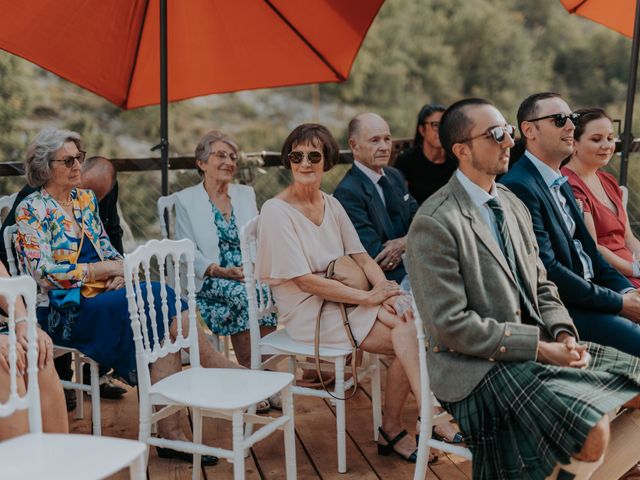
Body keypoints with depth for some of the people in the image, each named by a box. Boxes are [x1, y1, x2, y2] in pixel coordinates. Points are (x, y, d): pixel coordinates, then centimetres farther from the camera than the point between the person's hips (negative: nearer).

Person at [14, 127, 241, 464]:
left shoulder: (85, 199, 16)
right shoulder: (31, 210, -4)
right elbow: (43, 271, -13)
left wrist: (119, 272, -5)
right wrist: (104, 268, -14)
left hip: (102, 296, 6)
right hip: (66, 309, -6)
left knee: (166, 323, -25)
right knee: (165, 312, -28)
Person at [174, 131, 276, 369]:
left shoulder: (246, 194, 18)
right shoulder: (186, 199, 6)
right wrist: (219, 271, -18)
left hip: (249, 276, 3)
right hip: (209, 281, -3)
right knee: (242, 295, -34)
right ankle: (249, 369, -25)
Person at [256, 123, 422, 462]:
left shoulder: (331, 204, 10)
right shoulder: (276, 211, -11)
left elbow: (361, 257, 8)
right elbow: (305, 281, -16)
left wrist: (385, 288, -14)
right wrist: (368, 297, -18)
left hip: (344, 300, 6)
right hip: (308, 312, -6)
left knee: (411, 326, -19)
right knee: (407, 337, -21)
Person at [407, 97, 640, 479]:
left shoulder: (514, 205, 12)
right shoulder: (435, 224, -16)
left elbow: (541, 286, 17)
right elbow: (451, 325, -20)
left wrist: (563, 334, -4)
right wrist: (540, 347, -19)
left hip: (537, 346, 9)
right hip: (479, 366, -8)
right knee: (594, 434, -24)